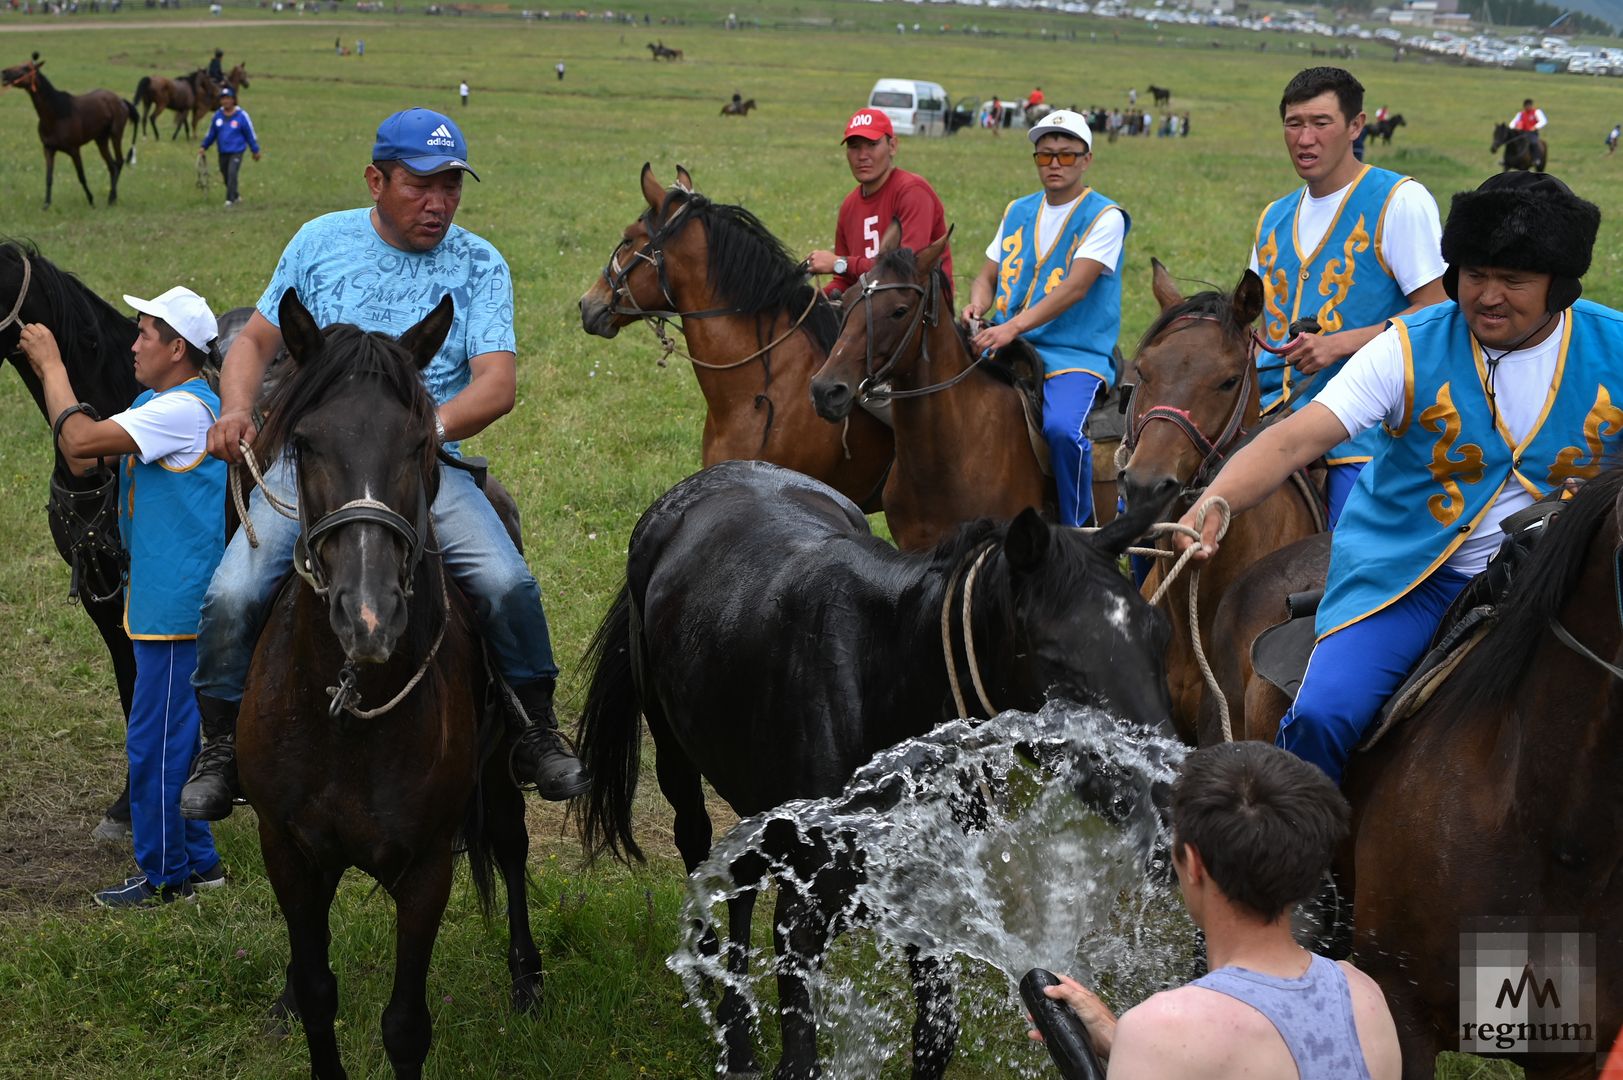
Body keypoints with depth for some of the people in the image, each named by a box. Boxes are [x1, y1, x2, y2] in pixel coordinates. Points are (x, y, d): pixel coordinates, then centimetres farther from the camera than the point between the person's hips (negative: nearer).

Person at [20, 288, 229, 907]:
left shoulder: (185, 409, -19)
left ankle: (164, 875, 9)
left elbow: (80, 441, -24)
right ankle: (197, 861, 26)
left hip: (174, 606, -10)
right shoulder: (156, 404, 14)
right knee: (172, 737, 17)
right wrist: (47, 372, 5)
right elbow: (84, 461, 11)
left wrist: (52, 365, -12)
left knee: (155, 740, -2)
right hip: (161, 599, 10)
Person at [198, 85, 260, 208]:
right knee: (225, 176, 10)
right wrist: (204, 147, 15)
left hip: (237, 151, -5)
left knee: (232, 173, -19)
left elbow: (250, 133, 0)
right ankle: (236, 196, 30)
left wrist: (255, 151, 4)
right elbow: (211, 133, 15)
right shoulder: (217, 115, 3)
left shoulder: (241, 115, -8)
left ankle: (230, 199, -16)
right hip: (223, 152, 5)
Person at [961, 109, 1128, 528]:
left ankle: (1078, 530, -14)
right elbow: (988, 275, 20)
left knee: (1062, 428, -33)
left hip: (1077, 356, -6)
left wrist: (1014, 326, -28)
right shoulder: (1019, 211, 17)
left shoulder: (1104, 217, -3)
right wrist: (977, 308, -5)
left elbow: (1075, 287, -16)